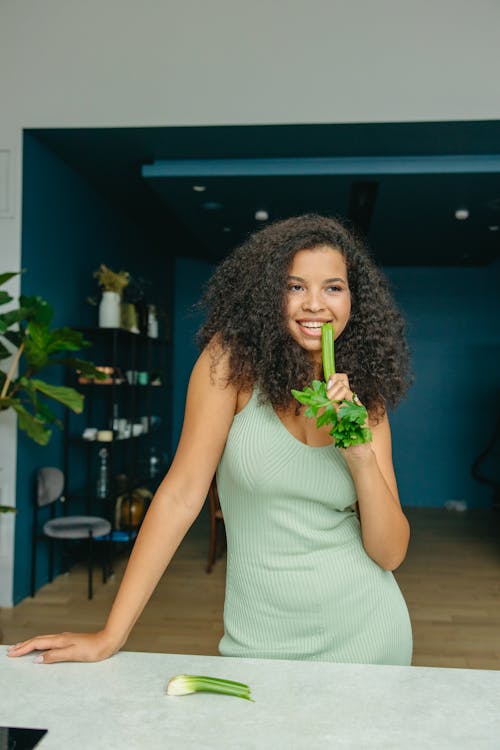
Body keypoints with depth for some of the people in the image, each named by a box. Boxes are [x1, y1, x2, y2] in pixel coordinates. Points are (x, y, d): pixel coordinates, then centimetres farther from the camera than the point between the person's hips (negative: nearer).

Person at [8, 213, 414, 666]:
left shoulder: (364, 396, -3)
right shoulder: (233, 360, -12)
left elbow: (390, 554, -4)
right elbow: (182, 493, -15)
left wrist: (361, 457, -20)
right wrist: (110, 636, -16)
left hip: (365, 633, 3)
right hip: (259, 642, -2)